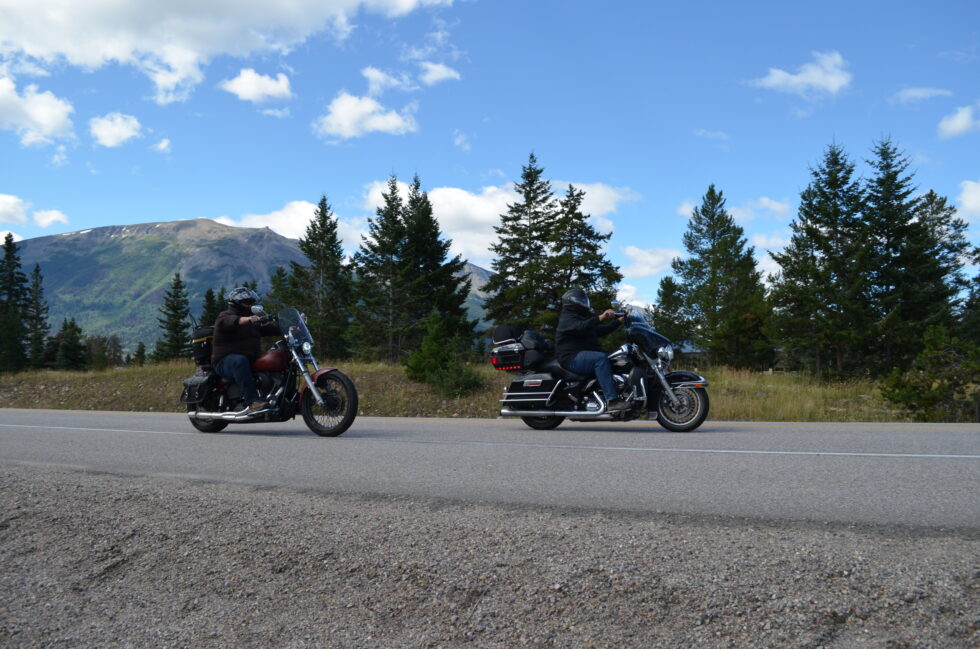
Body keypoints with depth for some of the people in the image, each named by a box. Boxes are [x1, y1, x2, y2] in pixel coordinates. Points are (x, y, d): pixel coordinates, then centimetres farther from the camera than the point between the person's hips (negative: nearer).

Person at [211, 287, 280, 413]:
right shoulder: (224, 317, -2)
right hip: (226, 361, -8)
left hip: (252, 361, 8)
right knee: (240, 361, -40)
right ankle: (252, 402, -49)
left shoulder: (253, 322, 25)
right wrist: (247, 319, -44)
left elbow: (267, 329, 16)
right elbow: (230, 322, -25)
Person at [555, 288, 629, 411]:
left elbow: (602, 330, 27)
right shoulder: (567, 318, -4)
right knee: (601, 358, -33)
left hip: (586, 354, 10)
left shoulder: (583, 318, 28)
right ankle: (612, 400, -40)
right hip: (572, 358, -10)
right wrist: (600, 318, -35)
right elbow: (580, 327, -26)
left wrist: (618, 321, 18)